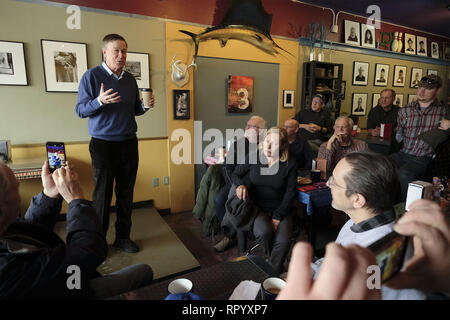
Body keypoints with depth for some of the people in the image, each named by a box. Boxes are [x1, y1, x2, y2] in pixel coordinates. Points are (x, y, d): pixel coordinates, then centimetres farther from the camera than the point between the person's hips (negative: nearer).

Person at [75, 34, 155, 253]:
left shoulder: (130, 79, 12)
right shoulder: (92, 76, -3)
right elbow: (80, 110, -7)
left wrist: (145, 106, -4)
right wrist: (99, 101, -25)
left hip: (129, 143, 5)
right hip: (103, 143, -5)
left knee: (126, 192, 9)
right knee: (102, 194, 1)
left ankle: (123, 237, 22)